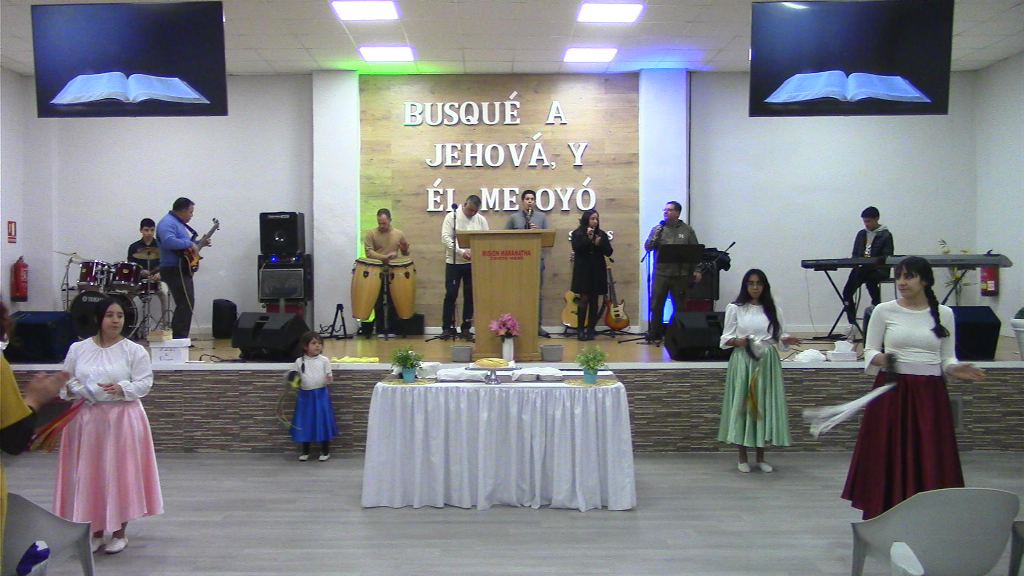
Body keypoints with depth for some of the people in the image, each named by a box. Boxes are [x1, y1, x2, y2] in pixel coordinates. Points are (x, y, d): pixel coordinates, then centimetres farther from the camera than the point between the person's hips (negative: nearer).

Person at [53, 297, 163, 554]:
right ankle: (95, 531, 20)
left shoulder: (134, 350, -2)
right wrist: (71, 389, -10)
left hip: (122, 419, -2)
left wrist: (121, 389, -21)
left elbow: (145, 383, -4)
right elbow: (65, 379, 12)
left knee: (121, 473, 2)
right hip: (86, 419, 3)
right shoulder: (78, 349, 6)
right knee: (88, 474, 5)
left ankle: (119, 532, 17)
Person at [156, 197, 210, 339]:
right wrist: (189, 244, -23)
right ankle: (179, 338, -15)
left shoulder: (180, 223, 21)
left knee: (185, 305, 14)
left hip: (184, 271, 11)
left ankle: (177, 337, 20)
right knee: (186, 305, -16)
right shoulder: (167, 223, -14)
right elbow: (168, 241, -31)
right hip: (174, 271, -11)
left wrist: (200, 244, 19)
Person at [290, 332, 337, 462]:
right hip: (305, 395, 1)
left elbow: (328, 378, 0)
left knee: (322, 421, 3)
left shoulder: (324, 360, -2)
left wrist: (329, 379, -22)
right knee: (305, 423, 7)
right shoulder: (299, 361, 1)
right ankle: (305, 451, 23)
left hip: (320, 395, -1)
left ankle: (325, 451, 18)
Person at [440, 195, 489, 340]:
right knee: (451, 294, -1)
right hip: (454, 262, -3)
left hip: (474, 263, 3)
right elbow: (446, 238, -11)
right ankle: (447, 327, 6)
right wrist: (461, 252, -21)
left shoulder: (481, 220, 6)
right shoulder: (452, 217, -2)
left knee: (470, 295, 5)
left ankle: (466, 327, 13)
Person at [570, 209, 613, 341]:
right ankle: (580, 330, 0)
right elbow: (576, 249, -13)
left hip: (597, 272, 3)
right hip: (583, 271, -3)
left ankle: (590, 330, 8)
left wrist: (599, 244, -12)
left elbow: (609, 252, 4)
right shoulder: (577, 234, 0)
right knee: (584, 299, -6)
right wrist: (587, 238, -19)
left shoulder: (602, 234, 7)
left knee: (594, 300, 4)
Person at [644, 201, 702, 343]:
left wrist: (696, 270, -1)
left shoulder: (687, 230, 5)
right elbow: (647, 247, 2)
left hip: (681, 275, 0)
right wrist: (655, 236, -15)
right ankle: (654, 334, 13)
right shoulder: (657, 229, 6)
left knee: (679, 306, 8)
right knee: (656, 305, 2)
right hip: (661, 273, 0)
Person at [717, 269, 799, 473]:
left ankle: (761, 457, 17)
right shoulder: (735, 309, 3)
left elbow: (780, 336, 7)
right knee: (741, 404, -2)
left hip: (767, 362, 2)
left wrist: (786, 340, -14)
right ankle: (742, 458, 11)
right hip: (742, 361, -2)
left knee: (765, 405, 3)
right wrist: (738, 341, -18)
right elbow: (725, 338, 2)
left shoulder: (773, 310, 8)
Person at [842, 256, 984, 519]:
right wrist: (880, 358, -17)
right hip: (891, 391, -1)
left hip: (930, 394, 1)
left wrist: (955, 369, -11)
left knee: (930, 461, 1)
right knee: (886, 459, 0)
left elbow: (947, 358, 10)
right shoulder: (884, 311, 2)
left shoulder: (944, 314, 6)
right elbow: (869, 351, 5)